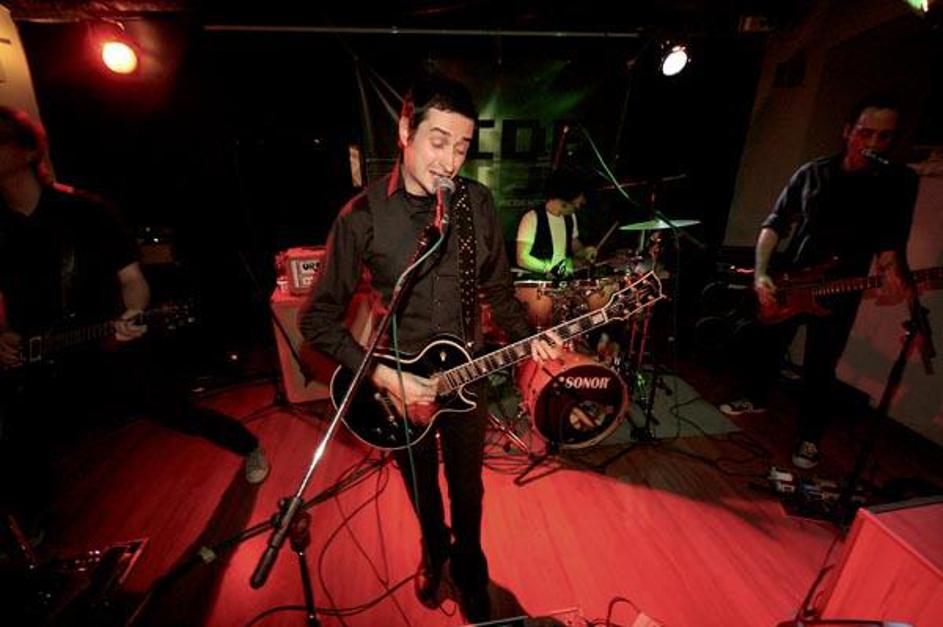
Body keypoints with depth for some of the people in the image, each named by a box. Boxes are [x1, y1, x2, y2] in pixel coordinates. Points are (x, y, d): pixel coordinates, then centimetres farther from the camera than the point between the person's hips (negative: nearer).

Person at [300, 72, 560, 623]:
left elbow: (499, 289, 4)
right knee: (422, 484, 23)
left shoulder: (478, 203, -6)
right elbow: (319, 318, -11)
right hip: (398, 383, -1)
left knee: (467, 483, 20)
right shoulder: (362, 216, -15)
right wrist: (381, 374, -20)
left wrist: (529, 337, -13)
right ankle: (434, 552, 56)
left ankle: (468, 563, 52)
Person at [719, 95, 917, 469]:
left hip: (840, 293, -2)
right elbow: (774, 224, 1)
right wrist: (760, 274, -11)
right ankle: (756, 398, 37)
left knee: (820, 368, 5)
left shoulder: (899, 182, -2)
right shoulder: (812, 173, 2)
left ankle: (809, 437, 23)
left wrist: (892, 274, -30)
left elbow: (891, 239, -8)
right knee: (765, 346, 13)